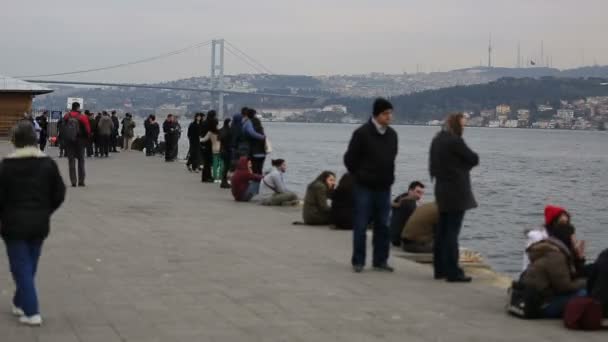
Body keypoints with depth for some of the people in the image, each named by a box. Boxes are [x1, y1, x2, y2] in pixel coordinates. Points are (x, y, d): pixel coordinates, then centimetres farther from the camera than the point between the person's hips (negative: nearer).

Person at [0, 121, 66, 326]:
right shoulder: (48, 163, -1)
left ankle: (32, 313, -5)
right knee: (30, 266, 17)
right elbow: (59, 194, 2)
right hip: (39, 224, 4)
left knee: (21, 268, 1)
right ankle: (20, 303, 30)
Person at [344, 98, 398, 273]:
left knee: (383, 226, 7)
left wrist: (388, 177, 12)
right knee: (361, 226, 0)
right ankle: (358, 261, 8)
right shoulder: (362, 133, -11)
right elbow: (349, 159, -6)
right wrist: (361, 176, 1)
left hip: (384, 188, 5)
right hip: (364, 187, -5)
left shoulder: (392, 134, 7)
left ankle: (380, 261, 16)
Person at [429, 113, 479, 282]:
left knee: (442, 230, 14)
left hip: (441, 190, 9)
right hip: (456, 192, -9)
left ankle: (440, 268, 20)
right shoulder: (455, 141, -17)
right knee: (452, 232, -6)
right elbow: (474, 159, -10)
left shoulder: (437, 140, 9)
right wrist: (463, 163, 9)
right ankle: (452, 272, -4)